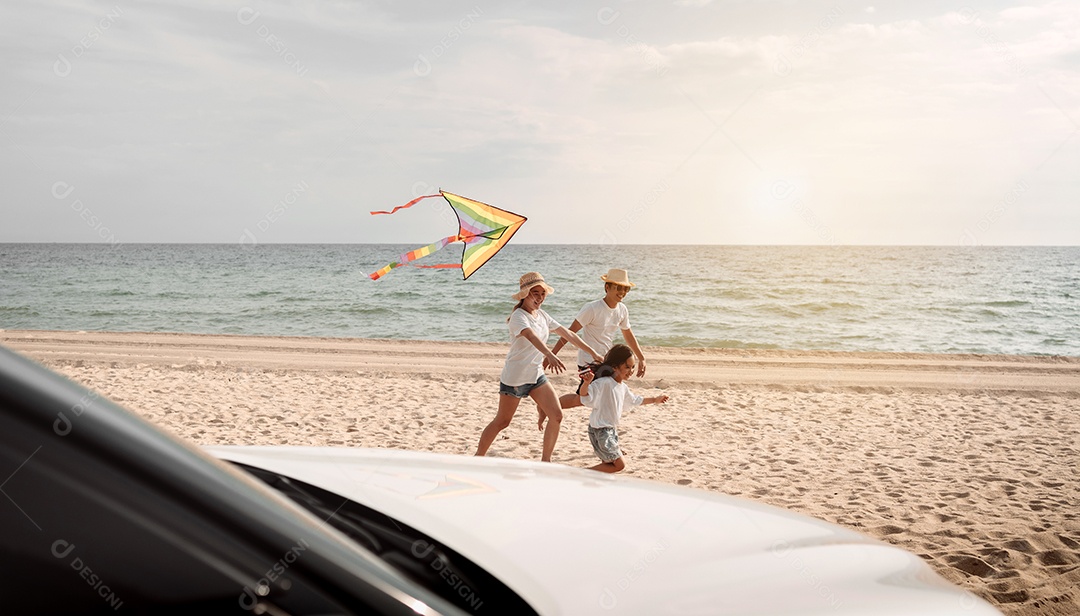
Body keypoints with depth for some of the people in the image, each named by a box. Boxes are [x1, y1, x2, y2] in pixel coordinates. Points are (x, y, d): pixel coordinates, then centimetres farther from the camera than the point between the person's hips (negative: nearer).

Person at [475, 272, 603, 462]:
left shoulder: (542, 315, 5)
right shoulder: (518, 317, -20)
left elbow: (568, 334, 10)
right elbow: (531, 336, -41)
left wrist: (593, 354, 9)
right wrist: (550, 355, -58)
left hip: (537, 375, 7)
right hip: (514, 377, -7)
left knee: (556, 415, -3)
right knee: (501, 422, 3)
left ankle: (545, 460, 10)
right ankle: (478, 458, 21)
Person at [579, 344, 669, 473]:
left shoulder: (623, 387, 10)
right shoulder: (604, 383, -20)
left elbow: (634, 400, 30)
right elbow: (584, 393, -33)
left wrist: (655, 400, 37)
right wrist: (586, 383, -54)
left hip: (612, 429, 10)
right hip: (600, 430, -10)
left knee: (608, 464, 12)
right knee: (619, 464, -11)